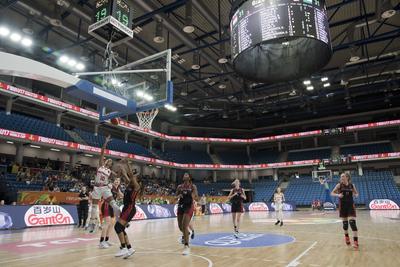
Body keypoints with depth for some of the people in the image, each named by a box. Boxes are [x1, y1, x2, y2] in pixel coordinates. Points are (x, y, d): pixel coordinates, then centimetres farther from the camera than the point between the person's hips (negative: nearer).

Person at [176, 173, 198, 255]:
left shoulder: (193, 186, -3)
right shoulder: (179, 186, 5)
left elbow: (197, 197, -2)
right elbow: (176, 196, 12)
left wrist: (193, 196, -24)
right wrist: (179, 196, -11)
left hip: (189, 206, -4)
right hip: (181, 206, 5)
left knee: (184, 226, -16)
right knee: (180, 226, 13)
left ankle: (186, 246, -10)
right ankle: (185, 235, 48)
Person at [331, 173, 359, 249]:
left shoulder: (352, 185, 0)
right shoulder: (339, 185, -4)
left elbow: (357, 193, 14)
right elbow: (332, 193, -3)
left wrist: (355, 195, -9)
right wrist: (338, 195, -22)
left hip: (350, 205, 0)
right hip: (342, 206, 0)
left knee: (352, 222, -12)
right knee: (345, 223, 10)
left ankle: (356, 242, -9)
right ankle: (346, 236, 36)